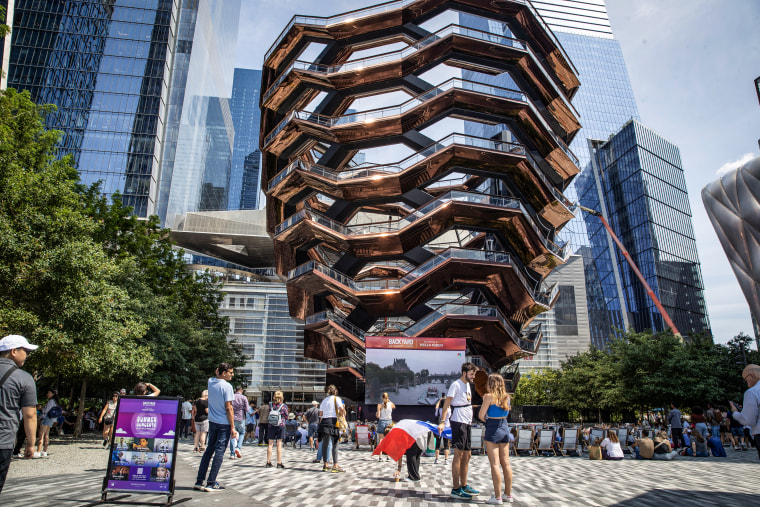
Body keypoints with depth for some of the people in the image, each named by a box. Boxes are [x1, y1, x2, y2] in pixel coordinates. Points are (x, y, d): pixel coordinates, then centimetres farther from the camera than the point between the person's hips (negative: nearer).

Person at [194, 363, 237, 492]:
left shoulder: (210, 382, 4)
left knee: (209, 450, 15)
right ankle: (211, 483, 2)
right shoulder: (227, 386, -15)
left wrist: (217, 373, 10)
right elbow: (228, 408, -16)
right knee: (219, 452, 0)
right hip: (224, 424, -7)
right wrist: (232, 427, -11)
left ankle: (199, 481, 18)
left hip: (212, 422, 7)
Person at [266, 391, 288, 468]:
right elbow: (286, 417, 3)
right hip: (280, 426, -2)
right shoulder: (284, 406, -6)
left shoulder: (271, 406, -1)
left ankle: (268, 462, 12)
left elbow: (267, 418, 1)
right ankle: (279, 463, 4)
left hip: (271, 426, 2)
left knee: (270, 444, 8)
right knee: (279, 444, 2)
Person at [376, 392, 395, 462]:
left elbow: (378, 416, -10)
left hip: (382, 422, -2)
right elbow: (394, 407, 23)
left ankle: (380, 457, -2)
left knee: (381, 439, 2)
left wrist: (376, 414, 11)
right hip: (389, 422, 2)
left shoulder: (380, 405, -7)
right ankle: (388, 456, 7)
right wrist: (389, 401, 26)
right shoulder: (391, 404, -2)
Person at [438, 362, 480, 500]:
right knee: (458, 455, -7)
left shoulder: (467, 384, 15)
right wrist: (442, 421, -24)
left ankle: (464, 486, 23)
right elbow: (446, 403, -16)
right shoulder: (456, 385, -12)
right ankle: (456, 489, -2)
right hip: (458, 422, -9)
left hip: (467, 423, 9)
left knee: (467, 455, 13)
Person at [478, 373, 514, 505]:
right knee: (506, 463, 12)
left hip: (493, 430, -7)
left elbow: (481, 415, -11)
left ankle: (497, 497, 0)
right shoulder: (506, 396, 7)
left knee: (495, 464, -3)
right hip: (505, 429, 7)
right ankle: (508, 494, 20)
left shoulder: (489, 396, -11)